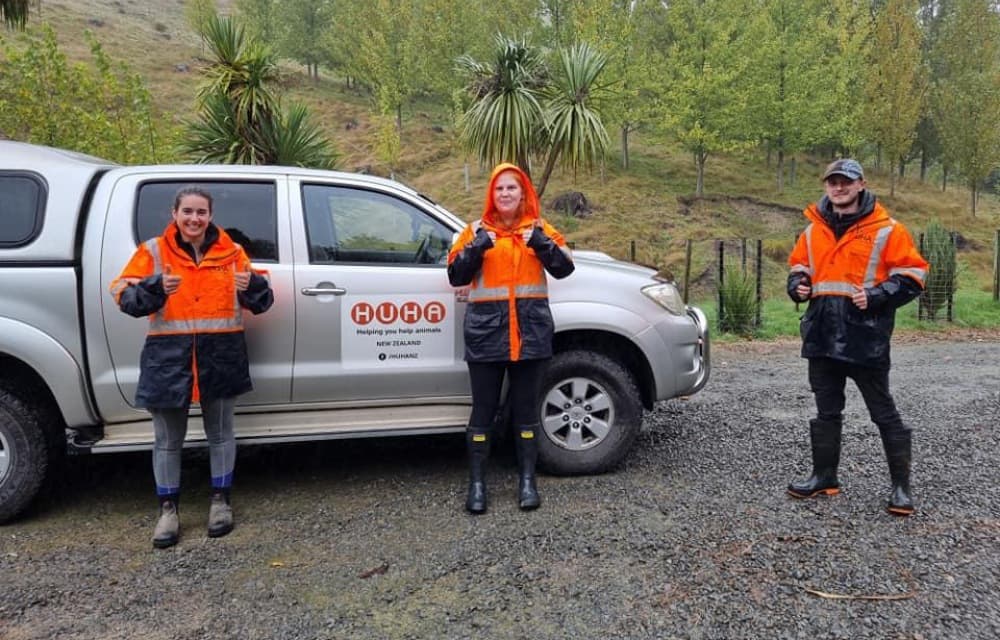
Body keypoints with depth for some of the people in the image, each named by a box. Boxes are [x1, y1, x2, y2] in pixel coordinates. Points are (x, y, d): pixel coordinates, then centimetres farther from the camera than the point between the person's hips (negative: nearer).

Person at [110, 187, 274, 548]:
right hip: (169, 355, 0)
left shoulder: (231, 252, 4)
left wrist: (252, 285, -18)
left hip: (222, 354, 1)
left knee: (220, 434, 12)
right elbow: (124, 296, -2)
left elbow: (260, 301, 5)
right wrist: (156, 288, -21)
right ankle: (168, 509, 24)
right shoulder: (153, 251, 2)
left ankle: (220, 500, 28)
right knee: (167, 440, 9)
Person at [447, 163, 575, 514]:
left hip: (530, 330, 1)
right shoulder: (477, 230, 6)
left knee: (526, 409, 8)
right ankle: (477, 483, 10)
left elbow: (564, 268, -2)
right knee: (483, 410, 3)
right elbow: (455, 275, -2)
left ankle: (527, 481, 17)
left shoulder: (539, 228, 9)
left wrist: (541, 243, -17)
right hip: (486, 330, -1)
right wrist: (477, 247, -16)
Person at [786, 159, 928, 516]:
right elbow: (798, 266, 22)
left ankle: (901, 486, 14)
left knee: (883, 413, 3)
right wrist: (798, 285, 1)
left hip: (866, 338, -5)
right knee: (827, 411, 14)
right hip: (822, 337, 5)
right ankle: (824, 477, 26)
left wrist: (876, 296, -18)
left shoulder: (886, 230, -4)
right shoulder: (813, 231, 11)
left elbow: (912, 275, -4)